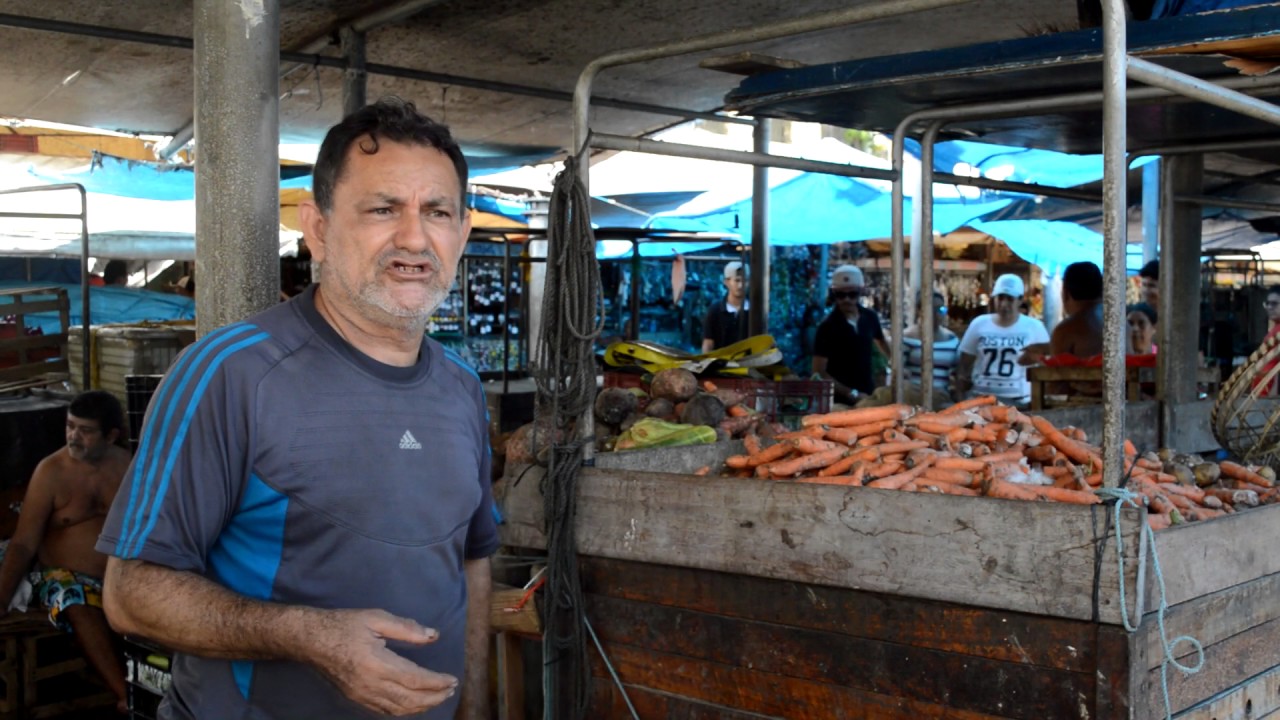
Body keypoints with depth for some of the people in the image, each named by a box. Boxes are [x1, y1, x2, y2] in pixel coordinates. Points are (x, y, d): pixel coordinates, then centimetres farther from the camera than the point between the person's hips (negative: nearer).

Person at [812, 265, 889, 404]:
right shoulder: (827, 327, -14)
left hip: (869, 395, 5)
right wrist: (851, 393, -19)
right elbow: (819, 373, -16)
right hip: (840, 401, -5)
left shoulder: (870, 317, 2)